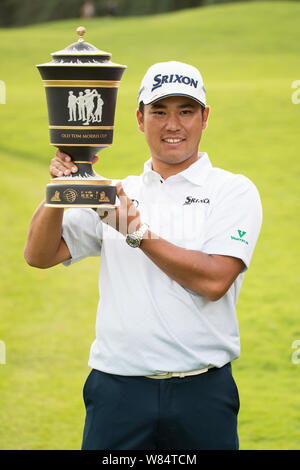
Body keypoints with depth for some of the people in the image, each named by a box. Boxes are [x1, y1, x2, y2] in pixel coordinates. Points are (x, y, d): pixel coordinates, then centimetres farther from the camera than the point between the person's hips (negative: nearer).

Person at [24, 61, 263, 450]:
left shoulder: (234, 191, 2)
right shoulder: (114, 195, 13)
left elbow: (214, 280, -11)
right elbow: (39, 255, 7)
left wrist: (139, 232, -12)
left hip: (202, 393, -2)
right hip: (117, 392, 2)